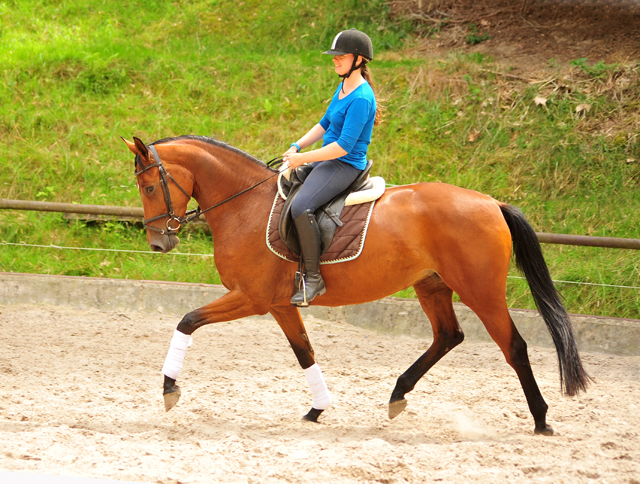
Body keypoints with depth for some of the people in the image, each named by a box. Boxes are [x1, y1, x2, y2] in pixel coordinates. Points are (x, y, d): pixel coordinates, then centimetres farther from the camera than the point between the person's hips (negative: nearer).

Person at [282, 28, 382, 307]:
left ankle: (313, 277, -24)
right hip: (327, 160, 11)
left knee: (301, 206, -32)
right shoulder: (343, 87, 11)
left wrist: (303, 158, -18)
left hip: (346, 166, -11)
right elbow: (325, 124, 21)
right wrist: (297, 146, 6)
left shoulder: (361, 99, -20)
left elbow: (344, 146, -24)